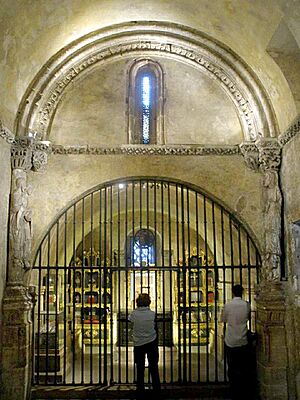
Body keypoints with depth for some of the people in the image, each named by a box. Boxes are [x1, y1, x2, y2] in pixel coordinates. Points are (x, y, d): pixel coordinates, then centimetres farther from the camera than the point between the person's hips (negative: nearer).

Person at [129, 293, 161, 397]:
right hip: (152, 343, 0)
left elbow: (129, 319, 10)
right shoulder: (152, 314, -10)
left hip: (138, 344, 0)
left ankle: (140, 392, 13)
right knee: (154, 368, 10)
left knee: (140, 369, 9)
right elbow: (155, 326, 4)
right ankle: (157, 391, 15)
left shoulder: (134, 314, -10)